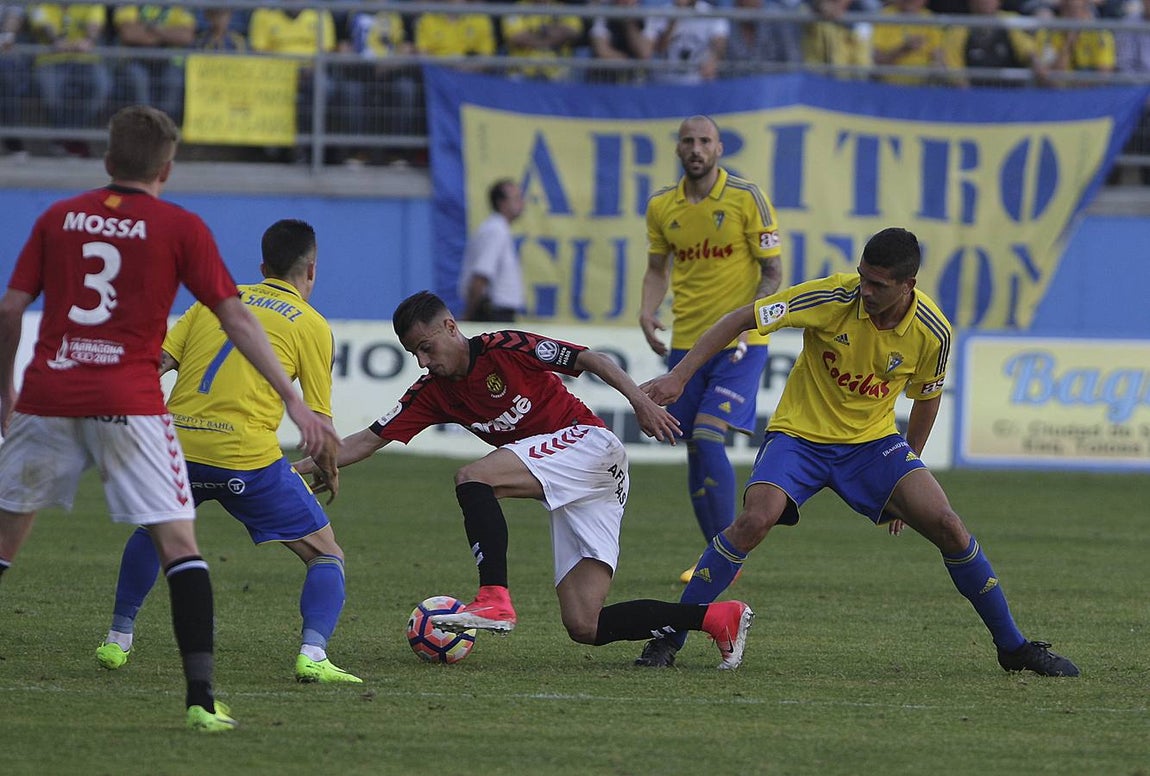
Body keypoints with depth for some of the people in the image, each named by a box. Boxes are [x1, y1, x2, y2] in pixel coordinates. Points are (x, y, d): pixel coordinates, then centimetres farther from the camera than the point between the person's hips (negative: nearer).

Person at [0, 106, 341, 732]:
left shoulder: (57, 219, 11)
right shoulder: (179, 228, 4)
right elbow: (235, 318, 1)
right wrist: (295, 403, 2)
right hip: (129, 402, -3)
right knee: (179, 544, -3)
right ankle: (201, 697, -15)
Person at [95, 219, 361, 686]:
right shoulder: (311, 325, 7)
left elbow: (156, 362, 9)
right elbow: (319, 423, 4)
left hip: (178, 442, 4)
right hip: (249, 454, -4)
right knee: (327, 557, 7)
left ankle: (118, 640, 33)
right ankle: (312, 654, -14)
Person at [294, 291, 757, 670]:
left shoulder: (504, 350, -8)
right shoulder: (433, 393, 11)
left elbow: (588, 360, -7)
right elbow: (368, 441, 11)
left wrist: (640, 400, -16)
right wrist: (299, 467, 3)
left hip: (588, 445, -8)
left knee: (472, 479, -25)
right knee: (584, 627, -5)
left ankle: (494, 600, -33)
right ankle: (718, 617, -2)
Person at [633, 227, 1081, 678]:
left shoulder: (932, 333, -12)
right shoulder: (833, 298, -21)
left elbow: (926, 397, 9)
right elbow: (740, 320, -16)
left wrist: (907, 466, 16)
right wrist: (679, 376, -22)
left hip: (873, 439, 2)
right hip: (800, 433, -2)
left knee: (947, 526, -14)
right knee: (754, 521, -28)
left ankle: (1012, 646, 4)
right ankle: (667, 637, -16)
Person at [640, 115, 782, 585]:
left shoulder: (747, 198, -7)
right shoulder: (661, 207, 6)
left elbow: (772, 271, -5)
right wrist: (647, 312, 0)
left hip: (739, 344, -5)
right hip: (685, 343, 5)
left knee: (708, 437, -18)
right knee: (695, 451, 3)